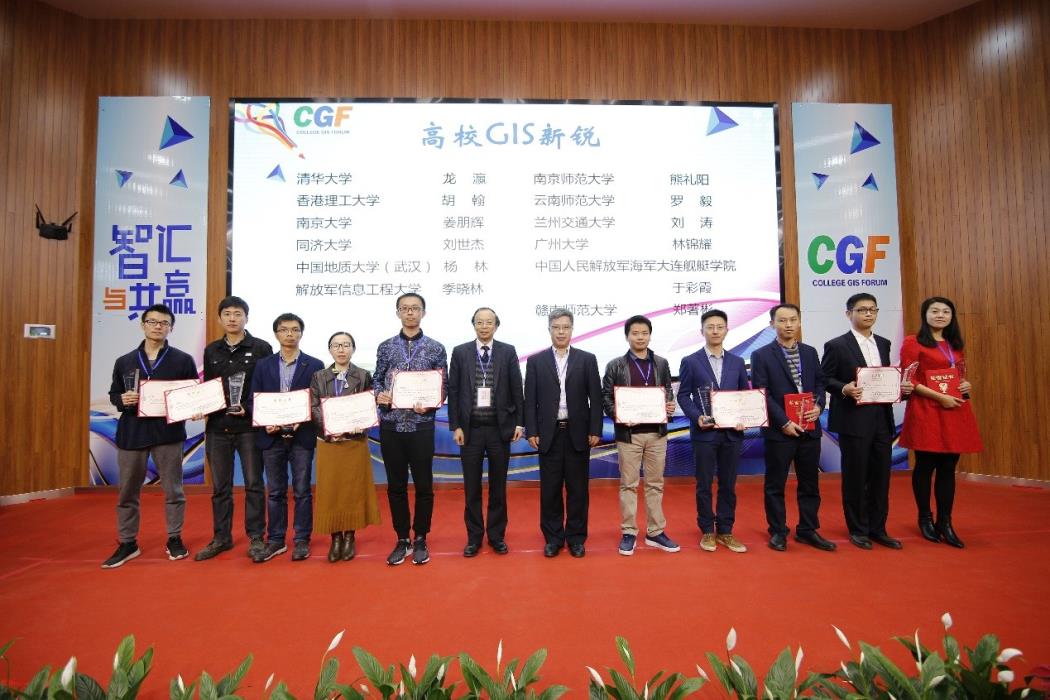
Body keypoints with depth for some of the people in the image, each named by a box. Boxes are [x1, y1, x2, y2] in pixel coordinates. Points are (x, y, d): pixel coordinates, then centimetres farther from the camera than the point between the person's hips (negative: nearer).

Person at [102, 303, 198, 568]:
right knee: (128, 492, 10)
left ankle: (174, 539, 20)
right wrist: (122, 400, -8)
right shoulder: (124, 362, 9)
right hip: (131, 433, 3)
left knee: (173, 490, 5)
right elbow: (113, 394, 13)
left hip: (168, 432, -2)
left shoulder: (183, 360, 1)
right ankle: (127, 543, 24)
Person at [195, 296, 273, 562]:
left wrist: (249, 409, -15)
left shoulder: (261, 348, -2)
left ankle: (256, 537, 13)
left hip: (249, 426, -4)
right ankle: (221, 538, 24)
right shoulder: (211, 351, 11)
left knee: (254, 484, 3)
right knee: (220, 486, 12)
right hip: (217, 427, 4)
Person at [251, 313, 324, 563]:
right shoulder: (263, 365, 8)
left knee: (302, 491, 5)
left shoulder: (314, 365, 1)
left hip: (302, 436, -2)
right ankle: (275, 540, 22)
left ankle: (302, 540, 16)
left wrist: (302, 421, -15)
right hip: (272, 436, 2)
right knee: (275, 492, 11)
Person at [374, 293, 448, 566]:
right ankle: (402, 539, 24)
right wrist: (379, 395, -12)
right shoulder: (385, 347, 6)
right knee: (396, 485, 10)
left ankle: (420, 540, 21)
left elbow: (444, 386, 3)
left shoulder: (436, 348, 2)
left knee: (423, 485, 6)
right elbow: (377, 380, 10)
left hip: (421, 425, -1)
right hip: (391, 425, 2)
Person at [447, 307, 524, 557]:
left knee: (498, 485, 10)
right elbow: (453, 391, 1)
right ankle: (474, 537, 23)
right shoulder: (460, 352, 2)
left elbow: (517, 389, 2)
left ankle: (497, 536, 25)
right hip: (470, 429, 0)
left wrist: (519, 423, -3)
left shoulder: (508, 351, 1)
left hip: (500, 428, 0)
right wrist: (455, 426, -4)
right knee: (472, 487, 9)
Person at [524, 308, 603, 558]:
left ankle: (576, 537, 21)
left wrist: (595, 431, -5)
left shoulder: (587, 359, 3)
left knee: (577, 489, 7)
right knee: (550, 489, 7)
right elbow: (530, 400, 2)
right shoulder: (535, 361, 4)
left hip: (578, 433, 0)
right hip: (549, 433, 0)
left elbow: (595, 398, 1)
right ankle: (553, 538, 21)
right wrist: (532, 432, -4)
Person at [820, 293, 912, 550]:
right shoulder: (836, 345, -6)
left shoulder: (883, 344, 13)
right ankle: (858, 530, 18)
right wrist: (845, 389, -23)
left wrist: (899, 387, -2)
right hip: (854, 420, -6)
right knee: (855, 477, 4)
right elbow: (824, 380, -6)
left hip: (882, 418, 6)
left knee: (881, 476, 11)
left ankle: (877, 528, 24)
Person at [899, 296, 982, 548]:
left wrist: (967, 385, 3)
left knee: (948, 468, 7)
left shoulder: (955, 345, 17)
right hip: (926, 411, -6)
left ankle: (945, 522, 15)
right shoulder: (912, 342, -4)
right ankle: (925, 519, 15)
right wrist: (940, 397, -17)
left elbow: (959, 377, 26)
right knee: (925, 466, 2)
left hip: (955, 412, 6)